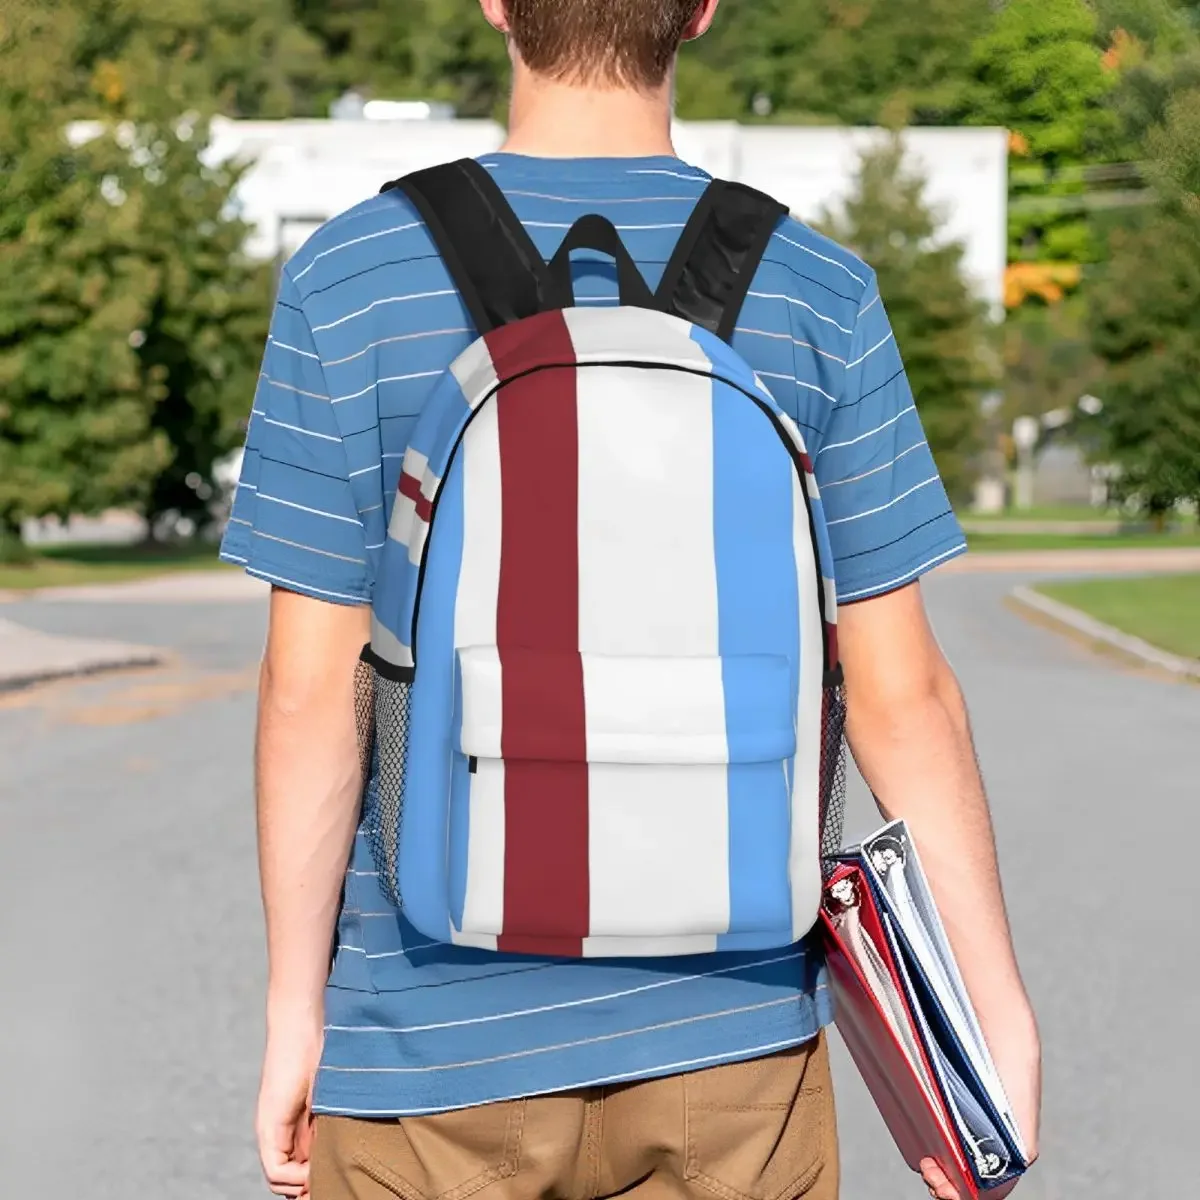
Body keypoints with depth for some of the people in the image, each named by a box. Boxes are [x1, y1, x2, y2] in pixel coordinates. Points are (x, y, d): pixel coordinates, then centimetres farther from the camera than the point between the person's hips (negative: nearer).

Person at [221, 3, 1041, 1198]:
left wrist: (294, 1009, 1)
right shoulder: (816, 298, -3)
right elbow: (901, 694, -4)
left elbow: (311, 693, -8)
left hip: (438, 1046, -1)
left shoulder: (348, 283, -7)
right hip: (727, 1036, 1)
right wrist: (1000, 1010, 4)